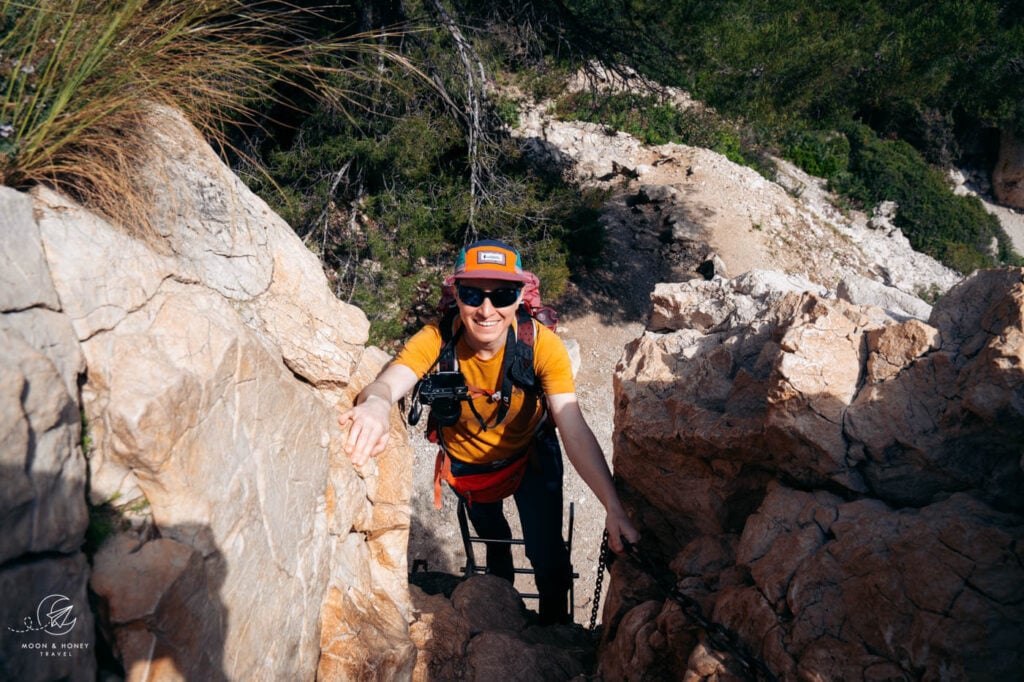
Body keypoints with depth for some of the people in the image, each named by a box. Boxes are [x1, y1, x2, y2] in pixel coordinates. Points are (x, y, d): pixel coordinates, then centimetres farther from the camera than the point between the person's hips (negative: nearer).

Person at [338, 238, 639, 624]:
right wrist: (375, 404, -74)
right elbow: (389, 383, -48)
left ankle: (555, 625, 27)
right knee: (491, 535, 26)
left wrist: (614, 507, -49)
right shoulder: (435, 341, -32)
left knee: (548, 557, -8)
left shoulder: (542, 344, -33)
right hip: (465, 462, 2)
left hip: (530, 453, -1)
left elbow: (574, 430, -38)